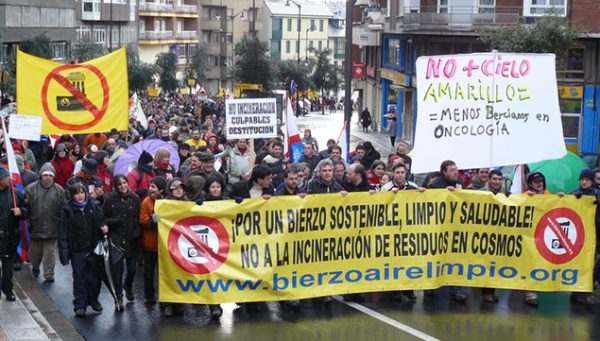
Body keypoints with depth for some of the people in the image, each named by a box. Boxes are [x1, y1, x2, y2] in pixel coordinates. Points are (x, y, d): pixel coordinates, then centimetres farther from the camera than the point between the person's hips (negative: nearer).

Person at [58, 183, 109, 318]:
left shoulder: (93, 206, 3)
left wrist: (104, 226, -5)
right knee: (79, 278, 2)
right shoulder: (67, 211, -6)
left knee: (94, 277, 8)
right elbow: (63, 233, -6)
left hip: (94, 248, 3)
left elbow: (101, 220, 19)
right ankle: (80, 305, 11)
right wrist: (64, 253, -12)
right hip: (77, 250, -3)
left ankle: (93, 300, 29)